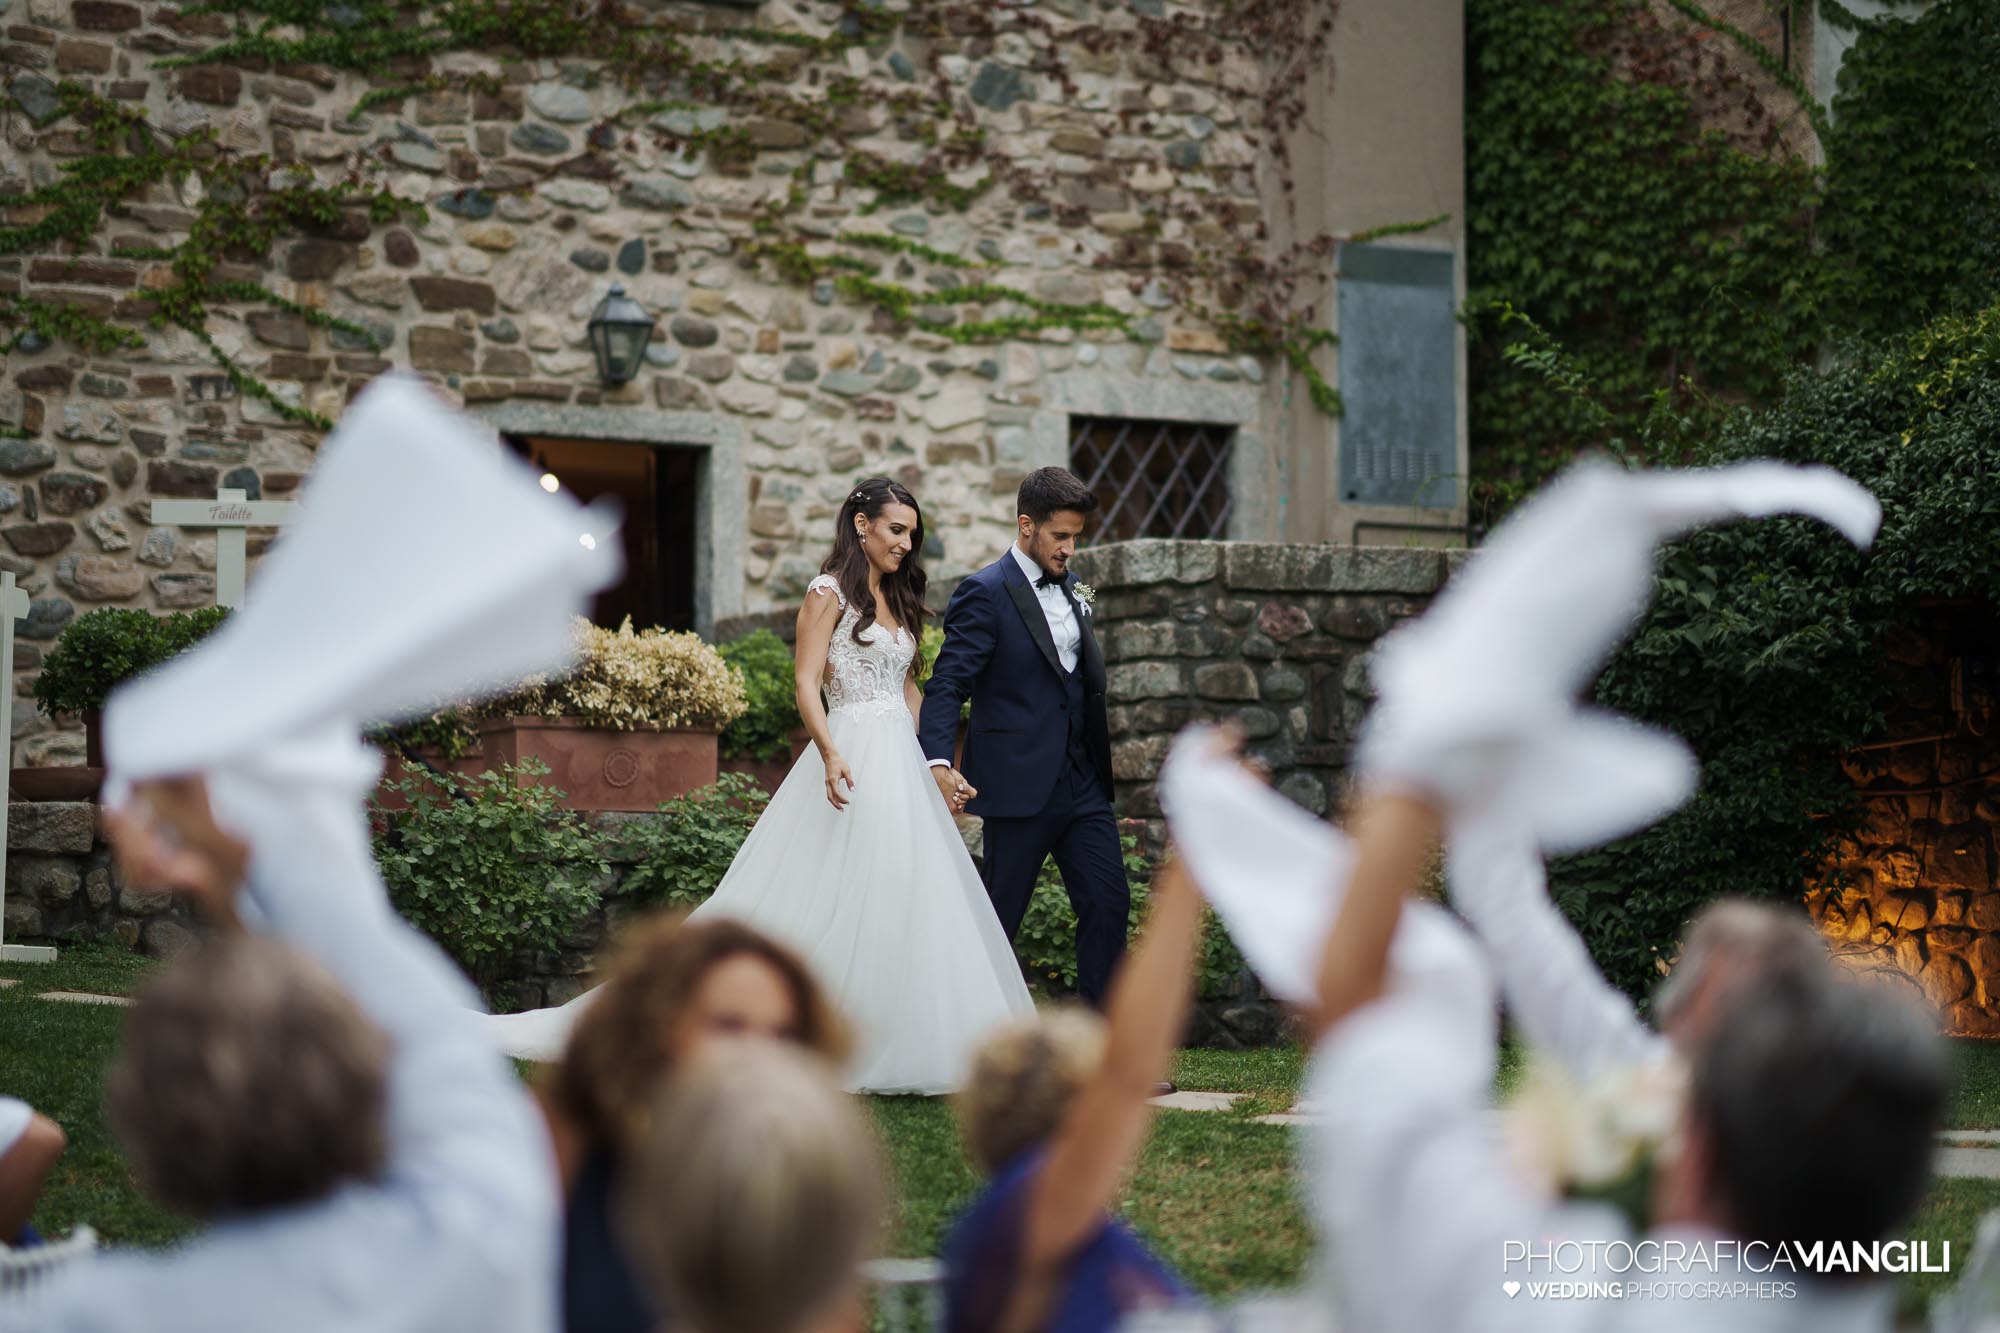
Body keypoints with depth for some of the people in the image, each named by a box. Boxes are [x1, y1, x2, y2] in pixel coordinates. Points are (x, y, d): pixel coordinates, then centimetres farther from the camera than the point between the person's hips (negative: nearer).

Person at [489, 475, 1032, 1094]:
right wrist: (831, 754, -27)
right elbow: (807, 684, -13)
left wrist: (925, 757, 13)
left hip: (902, 762, 8)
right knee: (843, 903, -9)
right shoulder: (830, 593, -6)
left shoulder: (898, 599, 17)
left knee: (907, 900, 4)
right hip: (852, 758, -8)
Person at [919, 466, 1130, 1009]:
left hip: (1083, 781, 7)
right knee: (1000, 914, 1)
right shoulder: (985, 593, -10)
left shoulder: (1070, 588, 13)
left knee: (1109, 903, 3)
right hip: (1019, 783, -7)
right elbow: (946, 685, -16)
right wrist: (940, 763, -30)